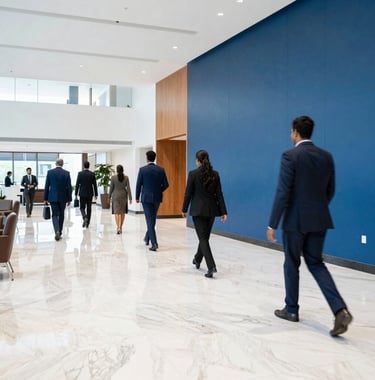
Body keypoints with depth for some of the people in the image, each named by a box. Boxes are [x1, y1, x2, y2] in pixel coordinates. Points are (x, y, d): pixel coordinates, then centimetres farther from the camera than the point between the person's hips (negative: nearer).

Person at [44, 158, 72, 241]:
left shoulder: (50, 172, -2)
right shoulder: (66, 173, -4)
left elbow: (47, 186, -1)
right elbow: (69, 187, -4)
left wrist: (45, 198, 6)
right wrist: (69, 199, 3)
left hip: (53, 197, 0)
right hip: (63, 197, 0)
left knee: (55, 215, 2)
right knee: (61, 215, 14)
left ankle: (57, 231, -20)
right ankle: (59, 232, 22)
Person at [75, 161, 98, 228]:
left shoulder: (80, 173, -5)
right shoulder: (92, 174, -2)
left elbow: (77, 184, -3)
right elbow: (95, 185, -1)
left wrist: (76, 194, 3)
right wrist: (96, 194, 6)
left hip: (82, 194, -1)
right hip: (90, 194, 1)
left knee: (82, 207, 9)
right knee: (89, 208, 8)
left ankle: (85, 217, -18)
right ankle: (87, 223, 11)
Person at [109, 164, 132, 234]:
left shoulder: (113, 177, -8)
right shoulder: (126, 177, -4)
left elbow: (111, 188, -3)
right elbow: (128, 188, -6)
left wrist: (109, 196, 10)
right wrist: (130, 198, -3)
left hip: (116, 196, -2)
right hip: (124, 195, 2)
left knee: (117, 212, -2)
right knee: (123, 212, 15)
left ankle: (118, 228, -16)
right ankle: (120, 227, 24)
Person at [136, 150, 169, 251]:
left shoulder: (142, 169, -8)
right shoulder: (161, 170, -1)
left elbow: (139, 184, -5)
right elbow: (166, 185, 1)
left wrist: (137, 197, 8)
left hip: (146, 197, -3)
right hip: (157, 198, 3)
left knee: (150, 221, -1)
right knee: (152, 219, 20)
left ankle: (154, 244, -7)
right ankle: (147, 238, 35)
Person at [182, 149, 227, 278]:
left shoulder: (193, 174, -9)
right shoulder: (215, 174, 2)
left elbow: (188, 193, -7)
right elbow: (219, 194, 1)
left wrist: (184, 209, 4)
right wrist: (223, 212, 2)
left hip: (198, 210, -4)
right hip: (211, 210, 5)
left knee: (203, 238, -2)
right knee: (205, 236, 20)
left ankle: (211, 267, -15)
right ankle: (197, 259, 40)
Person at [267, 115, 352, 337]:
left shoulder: (290, 156, -12)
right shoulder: (326, 156, 6)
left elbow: (283, 193, -17)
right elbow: (330, 191, 11)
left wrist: (272, 224, -12)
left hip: (296, 219, -5)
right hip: (319, 220, 6)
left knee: (292, 264, 11)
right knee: (316, 263, 14)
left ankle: (291, 310, 25)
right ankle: (340, 309, -1)